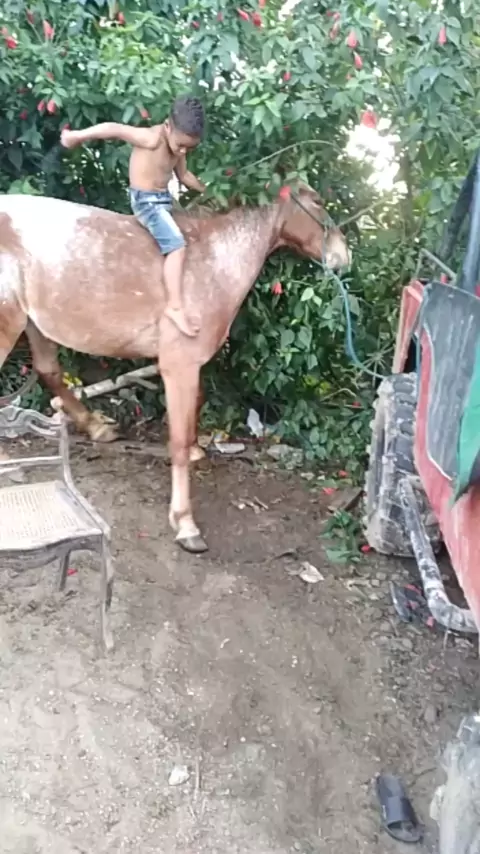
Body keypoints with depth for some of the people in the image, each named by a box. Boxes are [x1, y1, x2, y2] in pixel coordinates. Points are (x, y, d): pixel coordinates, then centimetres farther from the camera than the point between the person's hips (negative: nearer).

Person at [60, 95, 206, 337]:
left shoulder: (179, 146, 4)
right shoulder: (151, 139, -22)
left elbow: (184, 175, 20)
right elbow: (114, 129, -25)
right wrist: (76, 136, -22)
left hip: (164, 200, 10)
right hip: (146, 201, -10)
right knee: (177, 246, -24)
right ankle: (175, 306, -25)